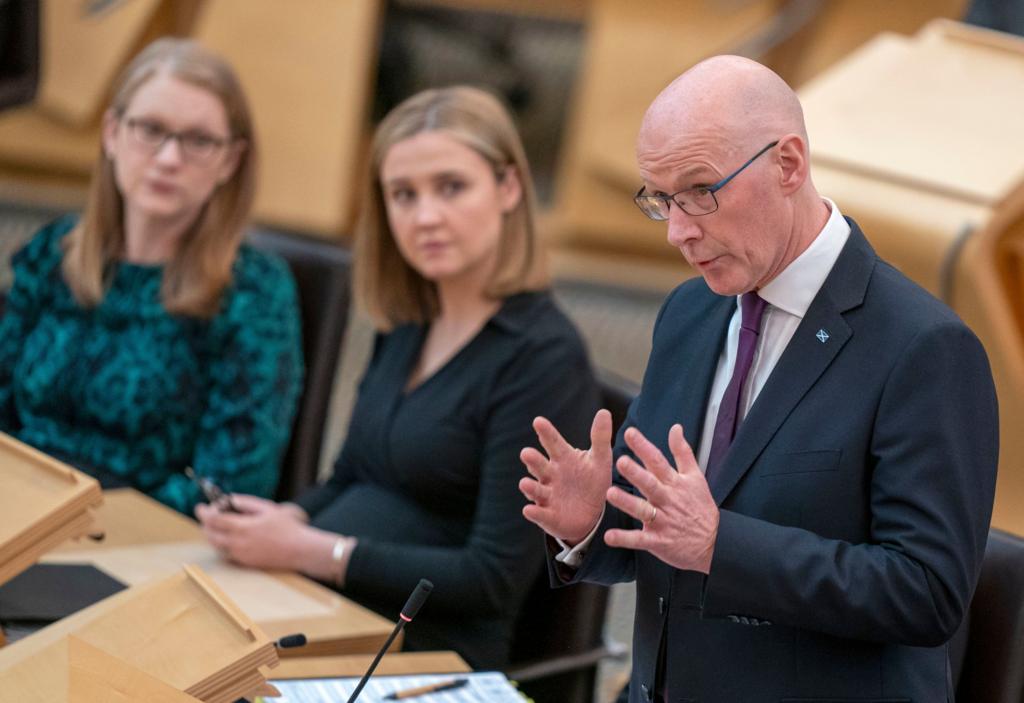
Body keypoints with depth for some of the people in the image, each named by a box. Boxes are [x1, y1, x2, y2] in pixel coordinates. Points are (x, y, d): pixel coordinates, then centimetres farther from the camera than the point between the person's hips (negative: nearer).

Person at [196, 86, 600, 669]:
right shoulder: (407, 326, 13)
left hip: (427, 655, -7)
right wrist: (280, 520, 0)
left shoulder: (542, 357, -10)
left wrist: (308, 550, -15)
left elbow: (494, 580, -14)